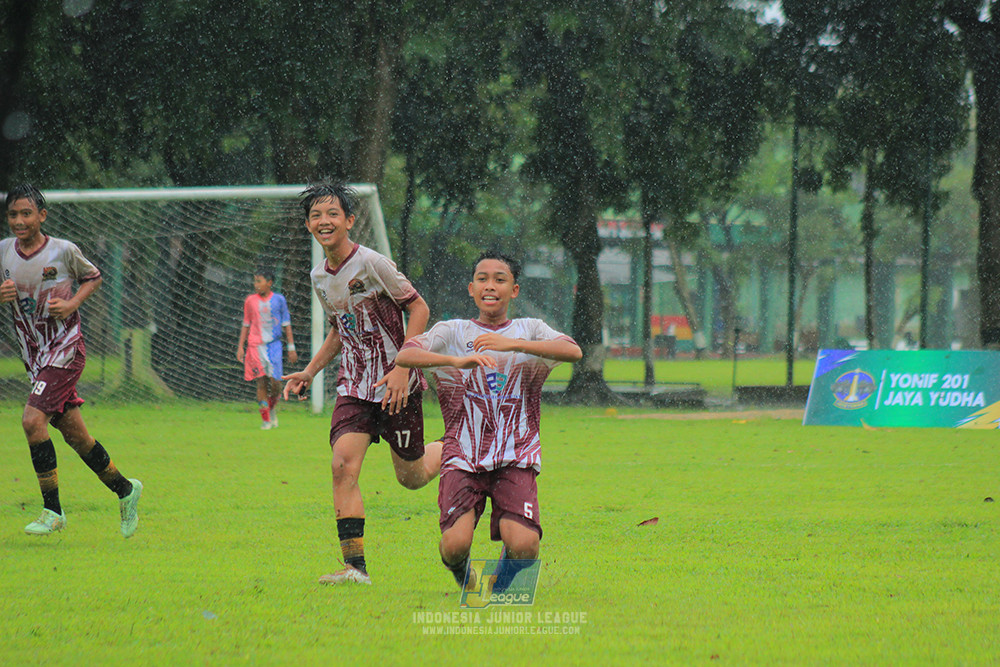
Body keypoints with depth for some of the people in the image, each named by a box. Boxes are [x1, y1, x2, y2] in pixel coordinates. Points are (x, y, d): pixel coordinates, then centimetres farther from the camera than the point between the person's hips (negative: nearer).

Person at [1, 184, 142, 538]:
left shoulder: (63, 251, -9)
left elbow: (92, 277, 8)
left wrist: (72, 303, -9)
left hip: (65, 346, -5)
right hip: (34, 355, 5)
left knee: (33, 419, -20)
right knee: (75, 435, 8)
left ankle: (52, 511, -13)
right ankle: (124, 489, 27)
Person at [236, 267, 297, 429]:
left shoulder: (278, 300, 4)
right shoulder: (250, 301, 6)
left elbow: (286, 324, 8)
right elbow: (246, 325, 13)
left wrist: (291, 347, 6)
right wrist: (240, 347, 7)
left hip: (274, 345, -1)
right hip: (255, 346, 1)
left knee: (275, 382, -7)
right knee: (261, 382, -4)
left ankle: (273, 408, 22)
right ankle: (266, 419, 1)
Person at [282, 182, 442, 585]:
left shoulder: (372, 264, -15)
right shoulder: (320, 277, 7)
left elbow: (418, 309, -10)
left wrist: (402, 368, -18)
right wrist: (309, 372, 11)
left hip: (396, 384, -5)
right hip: (354, 386, 5)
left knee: (411, 476, 5)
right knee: (343, 464, -16)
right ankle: (355, 567, -16)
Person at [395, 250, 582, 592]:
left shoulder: (530, 330, 11)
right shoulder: (452, 332, 10)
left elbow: (573, 351, -9)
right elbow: (405, 355, -8)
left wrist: (514, 344, -22)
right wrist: (456, 360, -26)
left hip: (516, 460, 0)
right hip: (463, 458, 0)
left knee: (523, 545, -22)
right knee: (455, 544, -22)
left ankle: (501, 586, 15)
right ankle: (465, 582, 16)